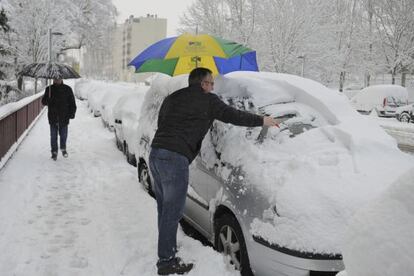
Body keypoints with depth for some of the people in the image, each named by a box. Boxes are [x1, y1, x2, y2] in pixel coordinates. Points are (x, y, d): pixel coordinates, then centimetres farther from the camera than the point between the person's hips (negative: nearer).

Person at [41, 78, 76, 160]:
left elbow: (72, 102, 6)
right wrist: (48, 100, -17)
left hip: (64, 117, -1)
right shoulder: (49, 89, 5)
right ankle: (54, 152, 17)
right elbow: (43, 102, 7)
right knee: (53, 136, 4)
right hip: (53, 117, 1)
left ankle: (63, 148, 32)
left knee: (63, 135, 7)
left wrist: (72, 113, -5)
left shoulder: (67, 89, 2)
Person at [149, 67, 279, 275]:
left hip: (155, 153, 8)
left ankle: (166, 246, 32)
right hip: (175, 158, -8)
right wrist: (262, 120, 14)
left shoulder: (172, 98, 21)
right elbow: (233, 116, 3)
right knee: (172, 212, 0)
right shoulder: (207, 100, 1)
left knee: (164, 208, 19)